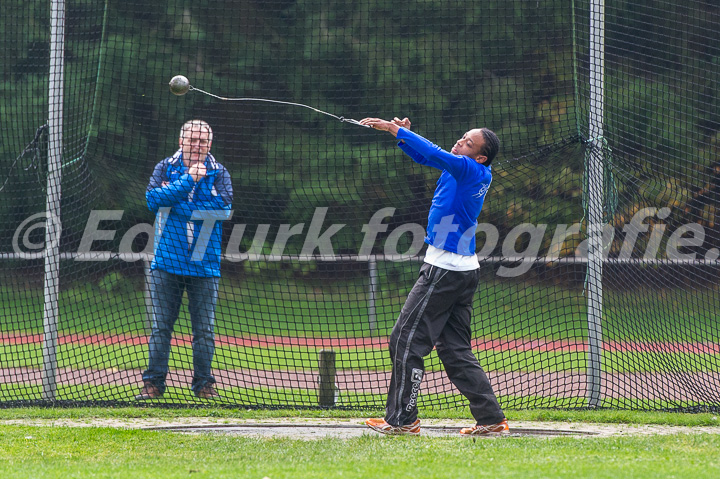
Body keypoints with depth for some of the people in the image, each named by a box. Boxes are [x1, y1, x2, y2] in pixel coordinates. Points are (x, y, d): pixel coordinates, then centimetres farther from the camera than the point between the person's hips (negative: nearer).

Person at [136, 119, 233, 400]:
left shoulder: (219, 174, 6)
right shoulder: (165, 169, 7)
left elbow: (222, 207, -11)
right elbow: (153, 199, -10)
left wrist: (174, 201, -10)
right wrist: (188, 180, -15)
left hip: (204, 264, 0)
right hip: (167, 261, 0)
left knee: (204, 329, 2)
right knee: (160, 326, 0)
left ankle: (203, 384, 11)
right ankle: (153, 382, 4)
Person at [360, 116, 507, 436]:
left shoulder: (471, 170, -16)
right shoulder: (459, 167, 10)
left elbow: (434, 154, -28)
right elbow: (422, 156, 17)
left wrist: (395, 130, -24)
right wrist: (402, 133, -1)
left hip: (444, 271, -10)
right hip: (465, 269, 10)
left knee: (406, 340, -4)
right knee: (455, 349, 12)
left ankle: (402, 419, -2)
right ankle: (491, 419, 9)